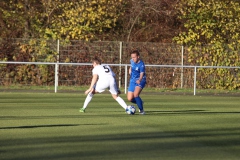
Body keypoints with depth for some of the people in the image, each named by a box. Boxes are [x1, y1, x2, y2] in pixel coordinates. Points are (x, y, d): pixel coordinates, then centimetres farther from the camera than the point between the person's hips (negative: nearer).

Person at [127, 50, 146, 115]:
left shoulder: (141, 64, -21)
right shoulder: (132, 61, -1)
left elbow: (142, 74, -33)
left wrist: (139, 80, -51)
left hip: (140, 81, -7)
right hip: (132, 81, 7)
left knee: (135, 94, -30)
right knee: (130, 99, 0)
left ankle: (141, 110, -13)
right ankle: (140, 103, 33)